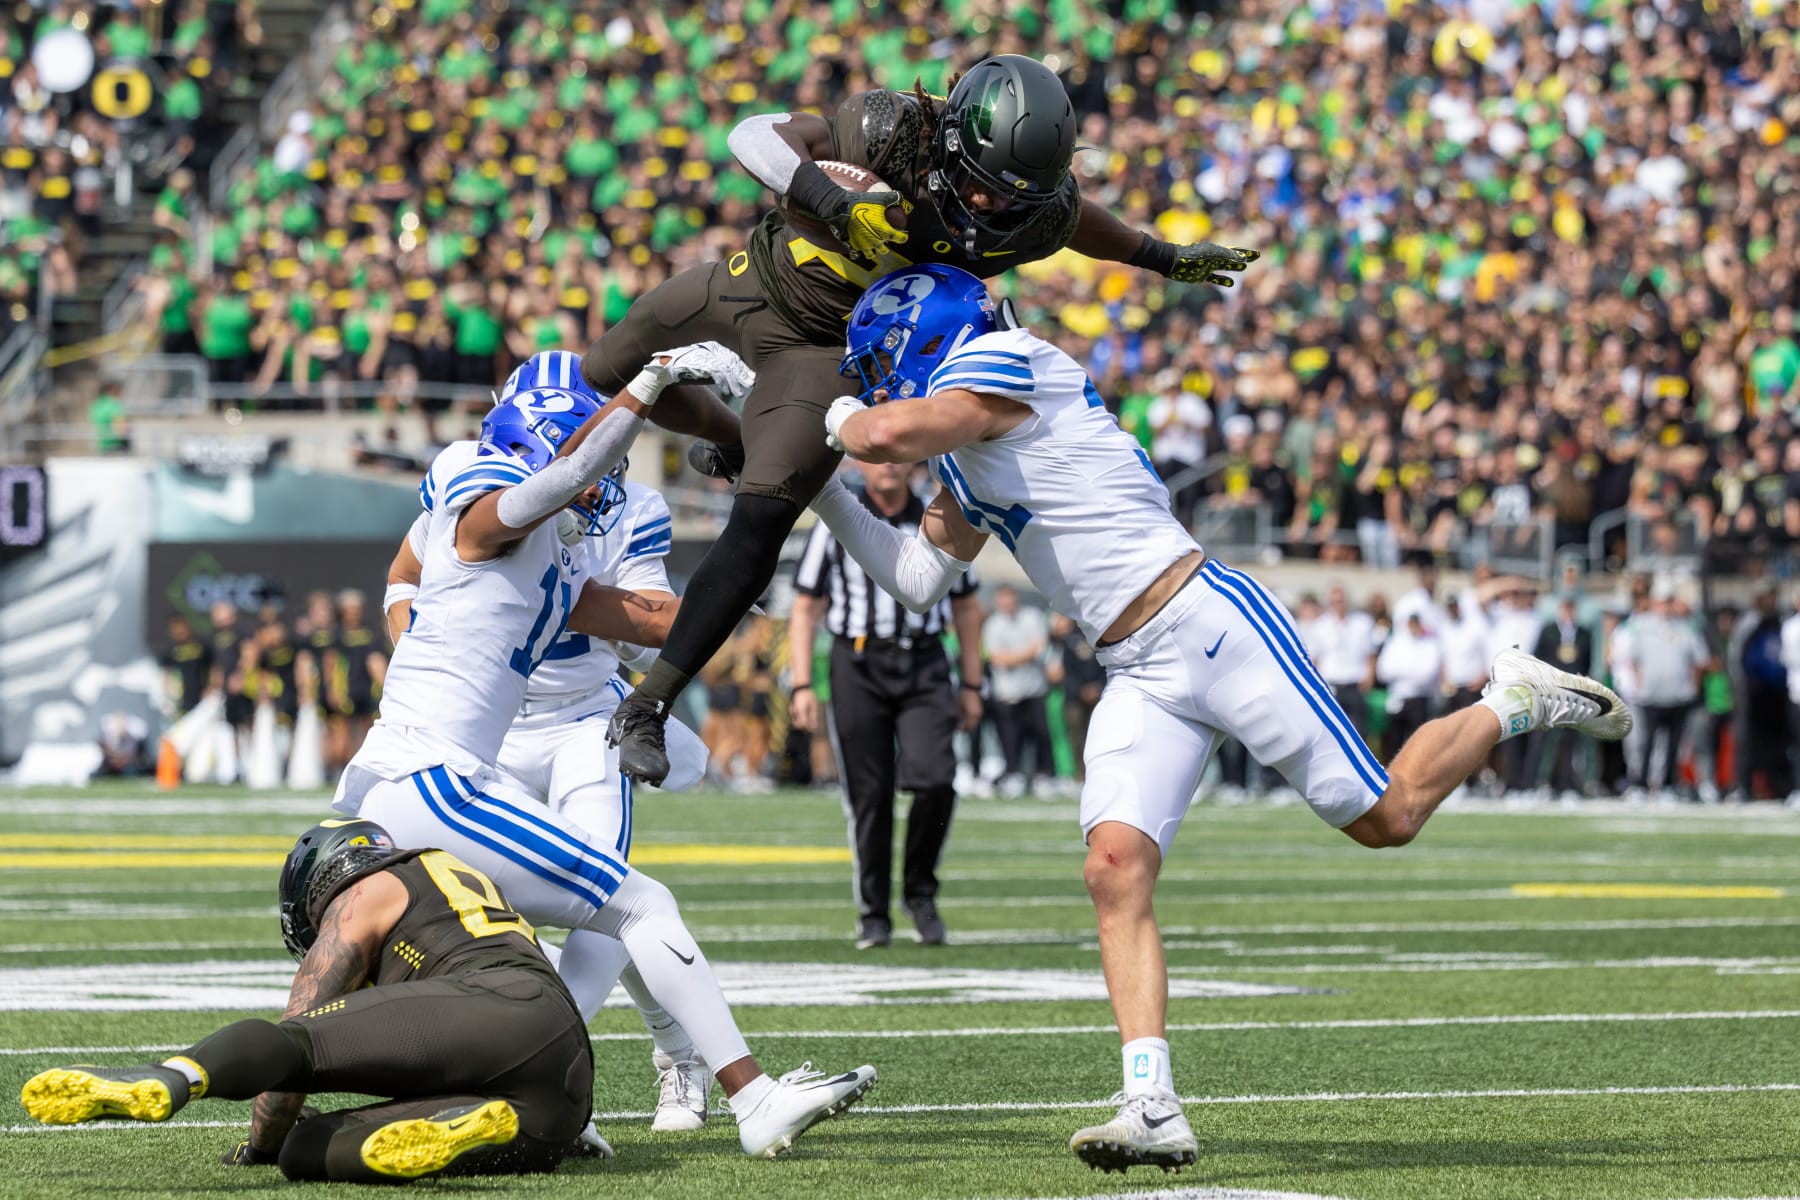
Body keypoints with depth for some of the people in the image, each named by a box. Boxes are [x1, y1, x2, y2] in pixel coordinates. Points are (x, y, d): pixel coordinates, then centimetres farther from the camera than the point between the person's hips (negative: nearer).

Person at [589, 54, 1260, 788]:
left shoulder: (1036, 218, -22)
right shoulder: (892, 130, -31)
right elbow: (754, 136, -31)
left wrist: (1165, 259, 16)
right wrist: (836, 203, -47)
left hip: (825, 351, -1)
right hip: (757, 280, 1)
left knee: (758, 529, -16)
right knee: (605, 374, 23)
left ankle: (648, 707, -7)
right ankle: (733, 444, 53)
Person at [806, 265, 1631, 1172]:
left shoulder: (1001, 362, -9)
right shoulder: (963, 459, 20)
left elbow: (889, 435, -24)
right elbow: (918, 578, 27)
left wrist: (838, 419, -2)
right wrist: (820, 494, 23)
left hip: (1207, 622, -9)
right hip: (1139, 678, 9)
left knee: (1386, 818, -2)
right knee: (1115, 869, -12)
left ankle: (1516, 702, 23)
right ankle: (1153, 1108, -19)